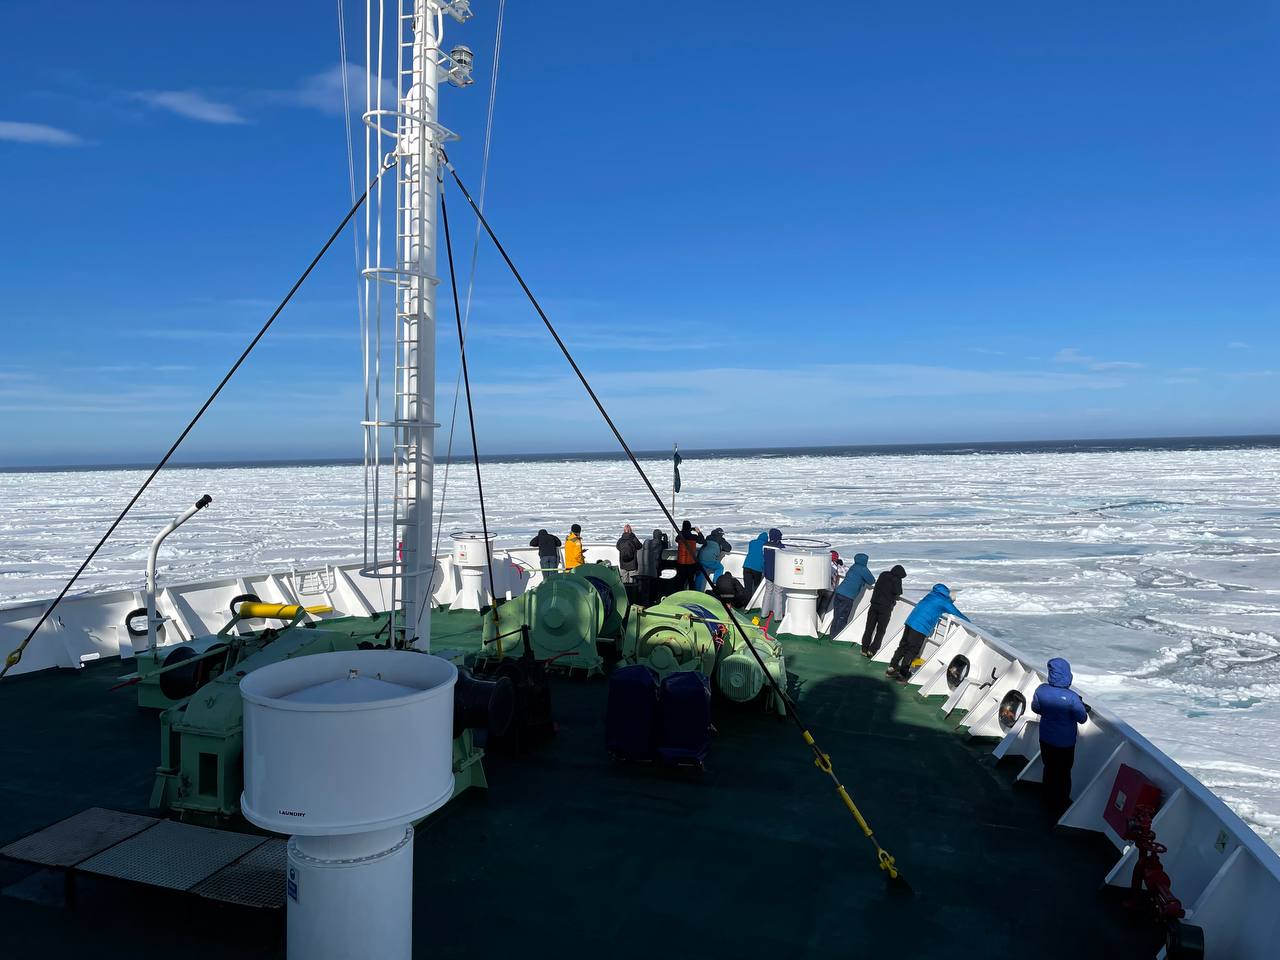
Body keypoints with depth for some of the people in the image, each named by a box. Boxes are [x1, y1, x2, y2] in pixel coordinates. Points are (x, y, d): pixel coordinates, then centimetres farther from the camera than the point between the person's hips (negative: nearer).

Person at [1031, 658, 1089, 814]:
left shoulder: (1041, 690, -18)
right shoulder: (1071, 697, -29)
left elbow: (1035, 708, -1)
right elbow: (1082, 718, -15)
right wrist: (1081, 705, 3)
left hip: (1046, 739, 3)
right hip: (1065, 742, -3)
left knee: (1049, 769, 23)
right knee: (1063, 773, 18)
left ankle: (1049, 801, 39)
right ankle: (1061, 804, 34)